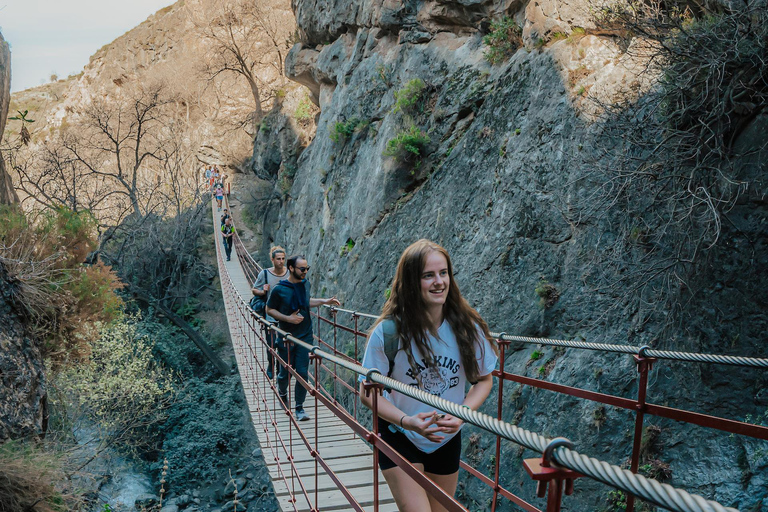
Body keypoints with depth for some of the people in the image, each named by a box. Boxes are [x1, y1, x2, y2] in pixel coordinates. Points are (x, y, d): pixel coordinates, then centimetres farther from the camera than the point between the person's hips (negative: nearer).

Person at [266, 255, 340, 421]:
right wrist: (288, 318, -17)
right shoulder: (279, 289, -13)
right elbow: (269, 309, -5)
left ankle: (300, 407, 14)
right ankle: (282, 393, 43)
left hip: (305, 336, 3)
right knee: (286, 372, 10)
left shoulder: (305, 284, 2)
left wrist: (325, 301, 8)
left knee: (302, 372, 1)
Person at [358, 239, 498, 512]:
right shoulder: (388, 331, -22)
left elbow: (484, 379, -2)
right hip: (400, 438, -3)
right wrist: (407, 421, -31)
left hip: (447, 440, 4)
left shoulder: (468, 327, -15)